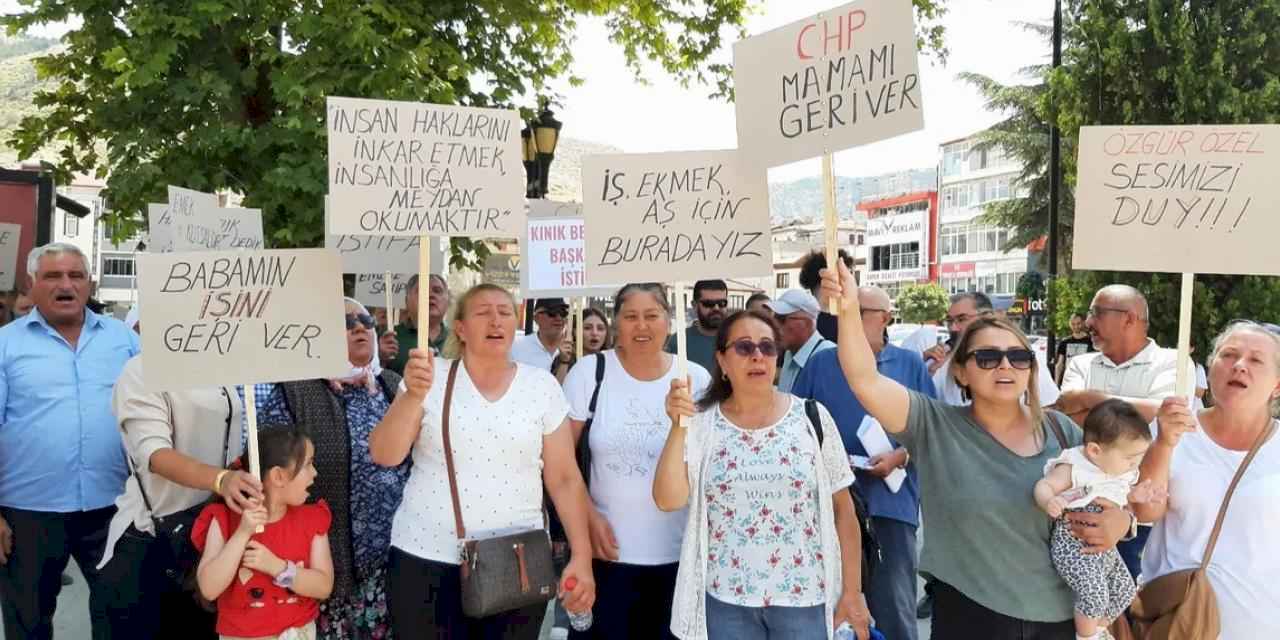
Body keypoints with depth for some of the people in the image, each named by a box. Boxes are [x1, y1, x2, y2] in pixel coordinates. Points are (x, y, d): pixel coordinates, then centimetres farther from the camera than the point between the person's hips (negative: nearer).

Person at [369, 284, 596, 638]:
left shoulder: (542, 385, 1)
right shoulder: (432, 376, -1)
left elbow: (565, 479, 3)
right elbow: (384, 456, -8)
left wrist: (581, 556, -3)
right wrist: (414, 395, -22)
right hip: (427, 559, -1)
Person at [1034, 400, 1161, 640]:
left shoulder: (1121, 470, 8)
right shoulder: (1074, 468, -19)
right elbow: (1043, 486, -23)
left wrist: (1135, 495, 3)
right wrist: (1049, 502, -46)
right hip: (1074, 545, -9)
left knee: (1125, 589, 19)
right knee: (1094, 594, -23)